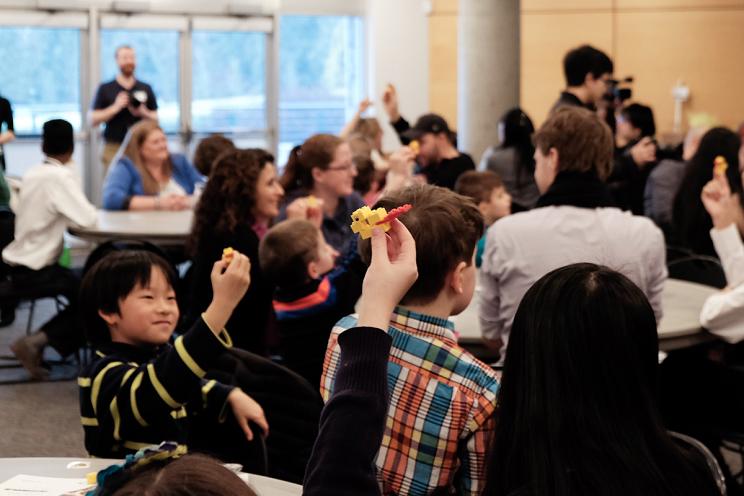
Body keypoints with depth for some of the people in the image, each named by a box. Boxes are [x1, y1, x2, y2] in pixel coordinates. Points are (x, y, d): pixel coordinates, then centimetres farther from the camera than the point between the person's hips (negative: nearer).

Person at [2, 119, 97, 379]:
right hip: (34, 270, -8)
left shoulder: (33, 173, 8)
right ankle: (37, 342, -6)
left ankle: (38, 342, 13)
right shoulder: (60, 176, -17)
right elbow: (87, 219, -21)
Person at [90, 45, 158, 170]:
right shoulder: (105, 89, 5)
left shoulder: (146, 89, 12)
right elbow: (92, 120, 1)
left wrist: (143, 113, -8)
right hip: (114, 148, -2)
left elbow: (155, 119, 13)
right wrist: (115, 107, -12)